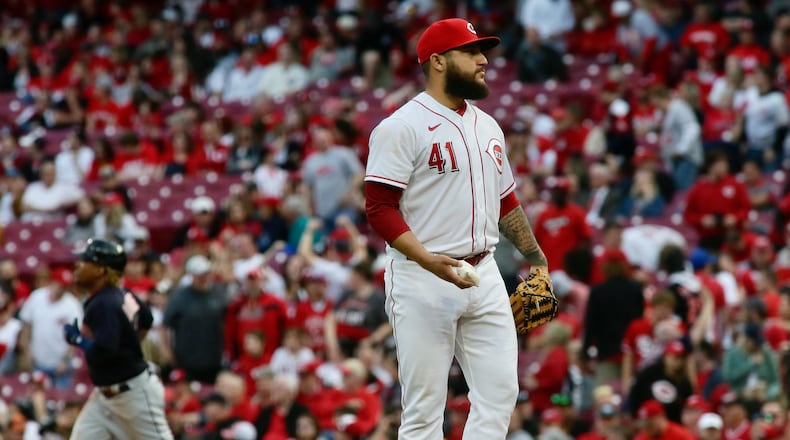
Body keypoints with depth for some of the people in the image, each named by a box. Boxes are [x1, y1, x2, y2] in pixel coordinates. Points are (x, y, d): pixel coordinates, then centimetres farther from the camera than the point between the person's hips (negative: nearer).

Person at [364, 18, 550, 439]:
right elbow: (380, 209, -14)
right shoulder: (401, 127, -8)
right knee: (424, 405, -5)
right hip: (422, 282, -7)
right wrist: (428, 260, -25)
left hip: (484, 276, 7)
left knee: (500, 392, 2)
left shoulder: (487, 127, 16)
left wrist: (535, 258, 16)